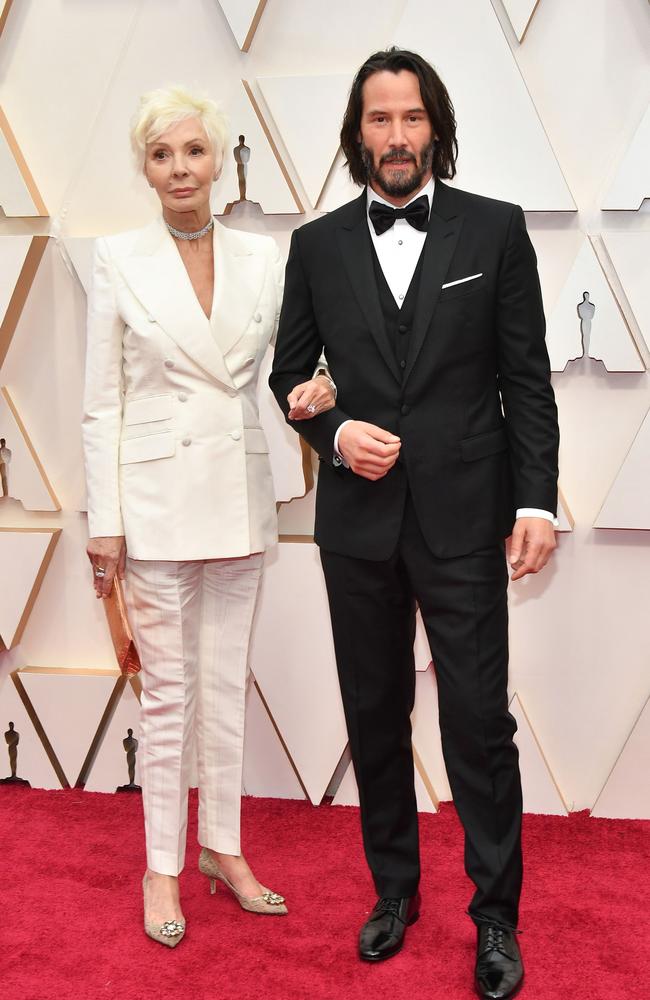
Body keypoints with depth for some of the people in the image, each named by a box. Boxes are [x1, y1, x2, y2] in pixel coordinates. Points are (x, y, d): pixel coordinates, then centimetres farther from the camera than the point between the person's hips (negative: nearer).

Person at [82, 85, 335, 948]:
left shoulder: (262, 257, 4)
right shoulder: (119, 260, -3)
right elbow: (102, 401, -4)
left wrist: (315, 388, -12)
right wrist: (105, 521, -7)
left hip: (239, 495, 3)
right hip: (157, 495, -3)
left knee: (228, 683, 12)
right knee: (168, 690, 5)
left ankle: (224, 849, 28)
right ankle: (163, 867, 21)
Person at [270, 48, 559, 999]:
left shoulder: (495, 229, 0)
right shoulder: (318, 244, 5)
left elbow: (527, 379, -1)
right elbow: (289, 372, 12)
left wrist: (536, 500, -7)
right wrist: (335, 431, -8)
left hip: (462, 518, -2)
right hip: (358, 520, 3)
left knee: (480, 721, 1)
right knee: (376, 716, 13)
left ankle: (496, 916, 20)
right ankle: (395, 889, 32)